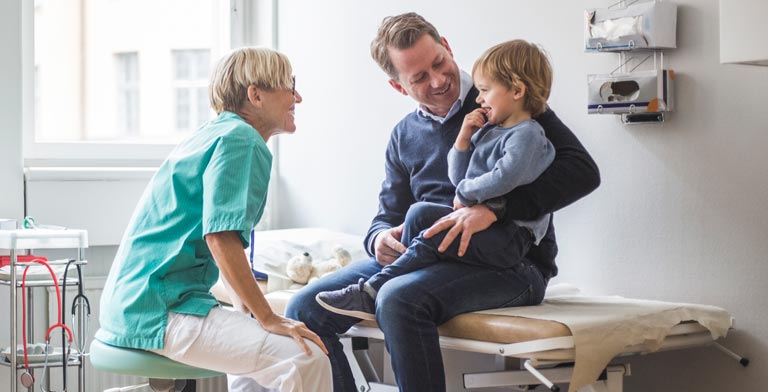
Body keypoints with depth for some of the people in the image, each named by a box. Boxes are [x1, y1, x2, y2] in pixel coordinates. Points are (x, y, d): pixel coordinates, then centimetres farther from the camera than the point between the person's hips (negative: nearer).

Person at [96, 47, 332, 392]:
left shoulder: (214, 134, 21)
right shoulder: (239, 139, -10)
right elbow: (220, 236, -22)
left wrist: (255, 311, 20)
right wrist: (268, 319, -18)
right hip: (158, 308, -11)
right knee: (306, 359, -23)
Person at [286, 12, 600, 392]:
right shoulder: (404, 136, 17)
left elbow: (582, 170, -14)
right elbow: (389, 215, 21)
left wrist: (493, 209, -27)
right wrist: (380, 238, -7)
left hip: (509, 263, -6)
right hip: (423, 257, 6)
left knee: (399, 299, -36)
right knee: (304, 310, -11)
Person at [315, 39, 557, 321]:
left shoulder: (527, 135, -10)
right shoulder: (489, 130, 20)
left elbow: (504, 179, -27)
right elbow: (458, 178, 20)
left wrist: (465, 193, -11)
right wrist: (463, 138, 6)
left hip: (510, 237, -9)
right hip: (479, 220, 9)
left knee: (432, 240, -21)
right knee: (420, 213, -5)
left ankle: (371, 293, -20)